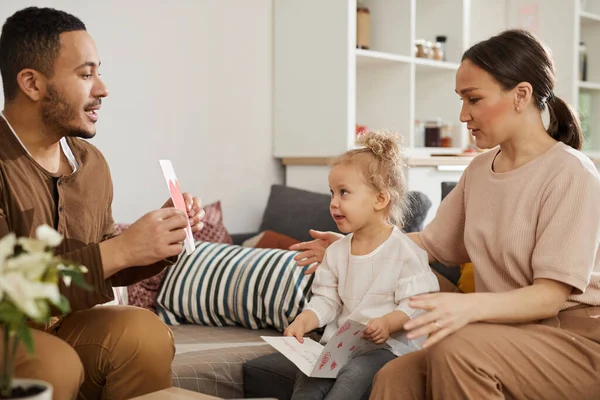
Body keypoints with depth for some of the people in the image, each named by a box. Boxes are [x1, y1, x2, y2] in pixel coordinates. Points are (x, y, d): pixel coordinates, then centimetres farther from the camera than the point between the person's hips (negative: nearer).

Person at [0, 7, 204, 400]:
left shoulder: (91, 162, 2)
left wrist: (166, 237, -4)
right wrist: (119, 250, -27)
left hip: (60, 326, 6)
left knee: (145, 331, -20)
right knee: (55, 364, -33)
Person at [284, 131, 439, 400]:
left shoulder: (404, 251, -8)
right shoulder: (336, 252, 12)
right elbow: (326, 300, 12)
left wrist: (387, 323, -28)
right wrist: (303, 322, -6)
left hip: (389, 344, -5)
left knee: (355, 373, -31)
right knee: (309, 372, -18)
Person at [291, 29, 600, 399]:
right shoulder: (479, 169, 8)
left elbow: (551, 296, -21)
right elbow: (433, 243, 16)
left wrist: (470, 306, -38)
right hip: (508, 333, 6)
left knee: (455, 349, -34)